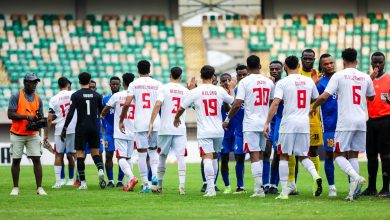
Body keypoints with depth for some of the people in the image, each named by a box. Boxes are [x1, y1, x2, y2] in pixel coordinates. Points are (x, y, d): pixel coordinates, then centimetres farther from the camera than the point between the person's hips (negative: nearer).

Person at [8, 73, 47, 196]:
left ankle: (39, 187, -6)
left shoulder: (38, 98, 9)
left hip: (33, 135, 3)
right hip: (17, 134, -3)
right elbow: (10, 114, -12)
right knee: (16, 160, 3)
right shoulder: (16, 96, -5)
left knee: (37, 159, -6)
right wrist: (27, 117, -21)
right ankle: (15, 188, 12)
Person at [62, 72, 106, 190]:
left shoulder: (76, 95, -5)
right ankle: (100, 170, -16)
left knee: (80, 154, 2)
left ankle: (82, 182, -2)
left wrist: (65, 128, -6)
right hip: (94, 127, 3)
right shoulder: (97, 95, 4)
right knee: (95, 152, 13)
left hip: (81, 127, -3)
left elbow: (70, 113, -11)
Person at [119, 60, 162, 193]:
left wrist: (121, 121, 2)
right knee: (153, 150, 19)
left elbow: (127, 103, -7)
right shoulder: (158, 84, 5)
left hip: (141, 123, -2)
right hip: (155, 122, 2)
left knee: (142, 153, 2)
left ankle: (145, 184, 1)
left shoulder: (134, 84, 0)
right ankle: (155, 175, -4)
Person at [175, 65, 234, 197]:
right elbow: (233, 102, 21)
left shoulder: (195, 92, -6)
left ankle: (211, 188, -22)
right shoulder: (220, 91, 2)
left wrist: (176, 118, 24)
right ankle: (212, 185, 26)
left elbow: (181, 108, 2)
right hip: (219, 131, 3)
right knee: (214, 157, 19)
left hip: (204, 132, -3)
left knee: (207, 159, -11)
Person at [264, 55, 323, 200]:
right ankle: (315, 176, -15)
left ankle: (284, 191, 2)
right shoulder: (309, 81, 8)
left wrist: (267, 123, -10)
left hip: (288, 123, -4)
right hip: (305, 124, 4)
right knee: (303, 156, 14)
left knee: (284, 156, 7)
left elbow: (275, 103, -13)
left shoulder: (282, 82, -5)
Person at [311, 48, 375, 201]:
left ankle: (356, 178, -24)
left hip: (345, 122, -4)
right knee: (353, 155, 11)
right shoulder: (365, 77, 9)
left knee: (339, 155, 1)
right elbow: (371, 97, 26)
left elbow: (324, 96, -10)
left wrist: (313, 108, 8)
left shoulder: (339, 75, -4)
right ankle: (353, 191, 1)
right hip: (361, 121, 5)